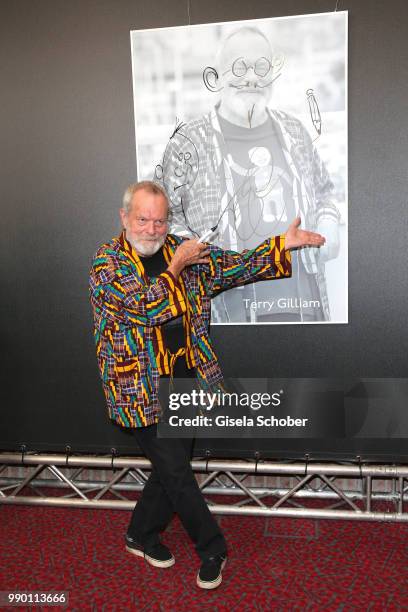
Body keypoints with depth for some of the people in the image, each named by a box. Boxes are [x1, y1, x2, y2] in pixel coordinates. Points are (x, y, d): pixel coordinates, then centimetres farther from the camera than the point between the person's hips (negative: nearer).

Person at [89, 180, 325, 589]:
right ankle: (211, 549, 24)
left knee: (172, 466, 16)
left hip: (186, 378, 5)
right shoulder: (106, 261, -8)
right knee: (176, 471, 2)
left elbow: (237, 266, 2)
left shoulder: (182, 250, 5)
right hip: (142, 387, -5)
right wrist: (175, 268, -17)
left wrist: (282, 245, -8)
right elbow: (143, 306, -22)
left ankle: (141, 535, 40)